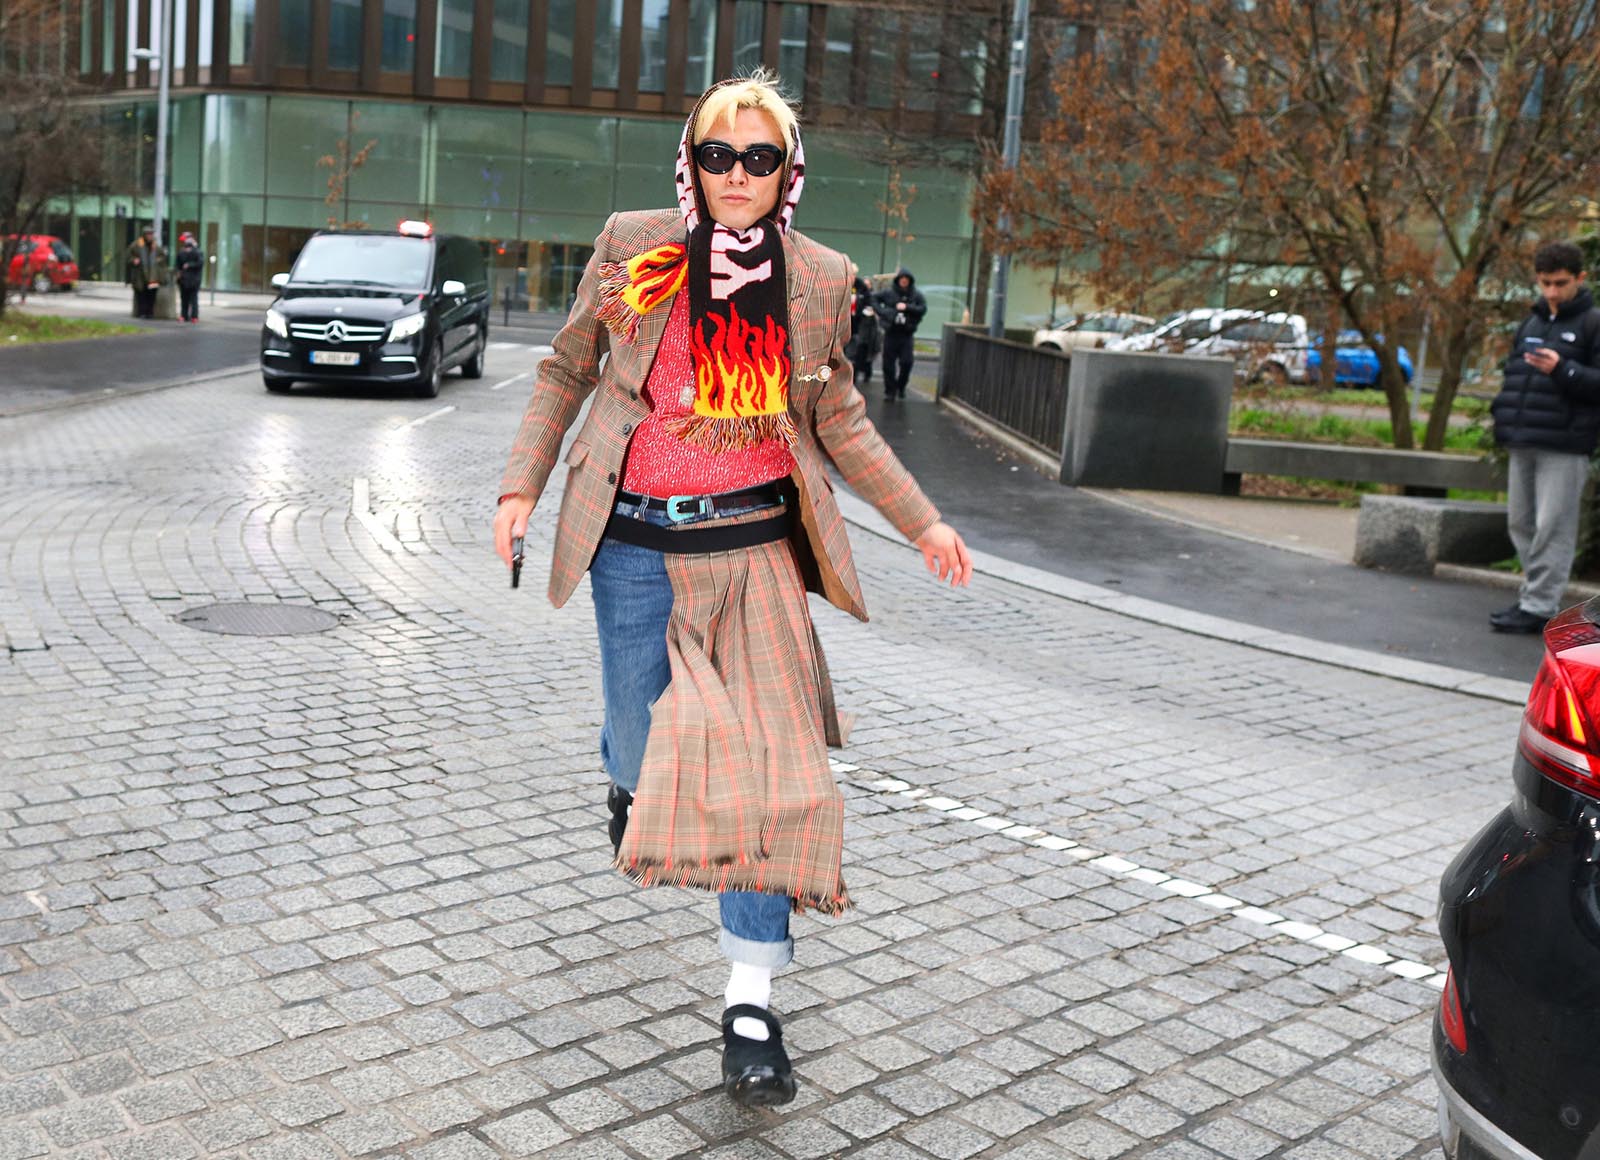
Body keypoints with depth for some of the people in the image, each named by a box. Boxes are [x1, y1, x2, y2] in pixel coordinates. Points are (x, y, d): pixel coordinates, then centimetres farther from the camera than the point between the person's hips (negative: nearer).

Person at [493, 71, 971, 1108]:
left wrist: (922, 521, 11)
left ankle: (751, 1002, 2)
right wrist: (524, 485, 0)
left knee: (773, 765, -8)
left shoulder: (821, 279, 4)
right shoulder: (633, 246, 0)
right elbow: (568, 370, 9)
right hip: (636, 542, 0)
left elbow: (839, 418, 14)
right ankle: (631, 781, 53)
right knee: (641, 748, 10)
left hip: (755, 544, 1)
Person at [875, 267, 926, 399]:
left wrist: (907, 307, -16)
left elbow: (923, 308, -6)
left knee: (907, 361, -9)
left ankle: (901, 387, 11)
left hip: (906, 334, 0)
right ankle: (890, 391, 13)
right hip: (891, 332, 0)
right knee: (889, 363, 3)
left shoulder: (916, 294, 2)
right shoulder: (888, 292, 0)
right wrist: (883, 312, -8)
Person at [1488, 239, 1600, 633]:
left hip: (1564, 447, -7)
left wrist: (1563, 370, -23)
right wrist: (1502, 414, 14)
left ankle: (1538, 606, -4)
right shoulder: (1531, 323, 17)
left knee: (1552, 529, -7)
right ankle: (1534, 596, 20)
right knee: (1521, 524, 11)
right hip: (1521, 444, 7)